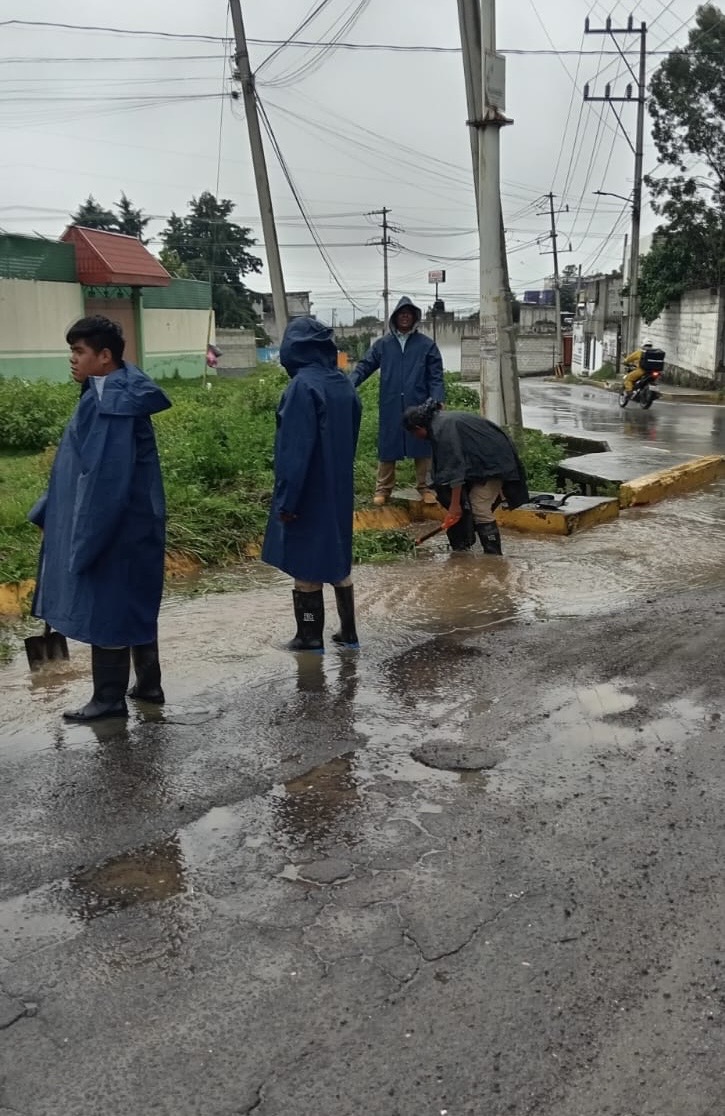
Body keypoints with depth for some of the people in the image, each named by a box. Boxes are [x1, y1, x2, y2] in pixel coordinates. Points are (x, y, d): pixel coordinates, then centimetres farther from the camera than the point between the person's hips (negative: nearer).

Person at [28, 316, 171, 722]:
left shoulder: (111, 403, -20)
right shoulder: (113, 394, 10)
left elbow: (107, 474, -24)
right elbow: (86, 465, 16)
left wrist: (86, 537, -22)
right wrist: (52, 512, 18)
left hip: (114, 526, -10)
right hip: (130, 522, 10)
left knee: (105, 607, 1)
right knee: (134, 604, 16)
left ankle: (110, 698, 13)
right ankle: (148, 684, 27)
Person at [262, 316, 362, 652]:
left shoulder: (303, 386, -19)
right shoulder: (344, 384, 4)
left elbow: (296, 447, -22)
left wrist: (287, 497, -18)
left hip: (309, 491, -8)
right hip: (338, 486, 8)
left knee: (305, 562, 4)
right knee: (336, 557, 16)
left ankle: (311, 636, 14)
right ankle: (348, 631, 21)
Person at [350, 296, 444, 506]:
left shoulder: (426, 345, 3)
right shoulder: (383, 344, 7)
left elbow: (436, 377, 1)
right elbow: (365, 366, 5)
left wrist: (437, 401, -12)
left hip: (418, 406, -1)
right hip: (390, 407, 1)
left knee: (421, 446, 6)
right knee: (387, 447, 6)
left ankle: (424, 487, 18)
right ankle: (383, 488, 16)